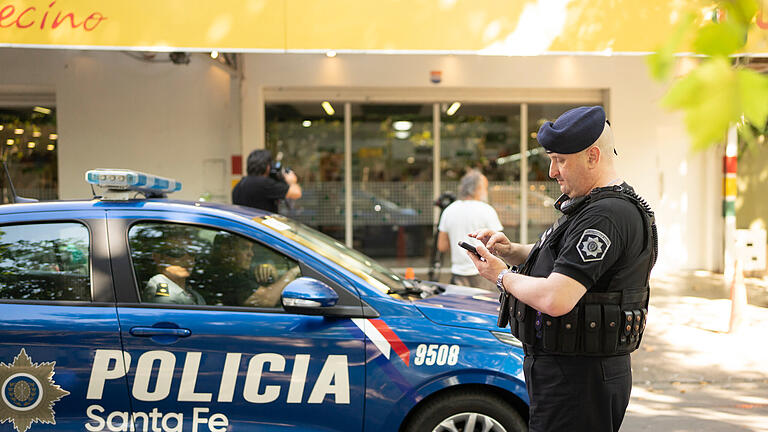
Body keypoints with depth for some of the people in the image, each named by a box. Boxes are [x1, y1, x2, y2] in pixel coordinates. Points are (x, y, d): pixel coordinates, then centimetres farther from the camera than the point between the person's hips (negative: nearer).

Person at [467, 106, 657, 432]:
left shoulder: (606, 216, -22)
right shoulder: (596, 206, 14)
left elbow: (555, 300, -29)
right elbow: (562, 257, 26)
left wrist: (502, 277, -12)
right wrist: (510, 250, 6)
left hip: (577, 380, -11)